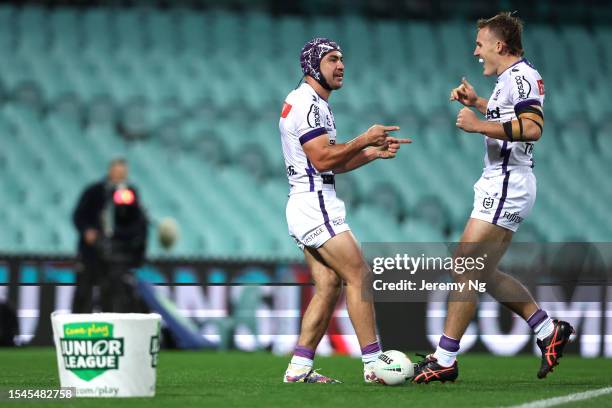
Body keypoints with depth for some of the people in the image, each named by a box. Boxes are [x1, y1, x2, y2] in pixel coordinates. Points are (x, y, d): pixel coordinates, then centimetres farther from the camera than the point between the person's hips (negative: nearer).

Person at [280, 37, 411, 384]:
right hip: (315, 203, -11)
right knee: (358, 276, -10)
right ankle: (374, 364, -11)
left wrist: (375, 152, 12)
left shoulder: (317, 105, 21)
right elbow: (323, 159, -20)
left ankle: (299, 367, 4)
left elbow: (335, 162, 24)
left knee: (329, 286, 6)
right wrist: (365, 140, -14)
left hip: (311, 207, 11)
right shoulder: (306, 104, -12)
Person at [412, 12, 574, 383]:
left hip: (506, 185, -11)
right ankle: (549, 331, 17)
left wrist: (479, 125, -26)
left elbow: (532, 128, -28)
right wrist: (478, 103, 28)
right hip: (500, 185, 11)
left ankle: (444, 360, -8)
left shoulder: (521, 76, -14)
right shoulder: (512, 78, 17)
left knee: (467, 270, -10)